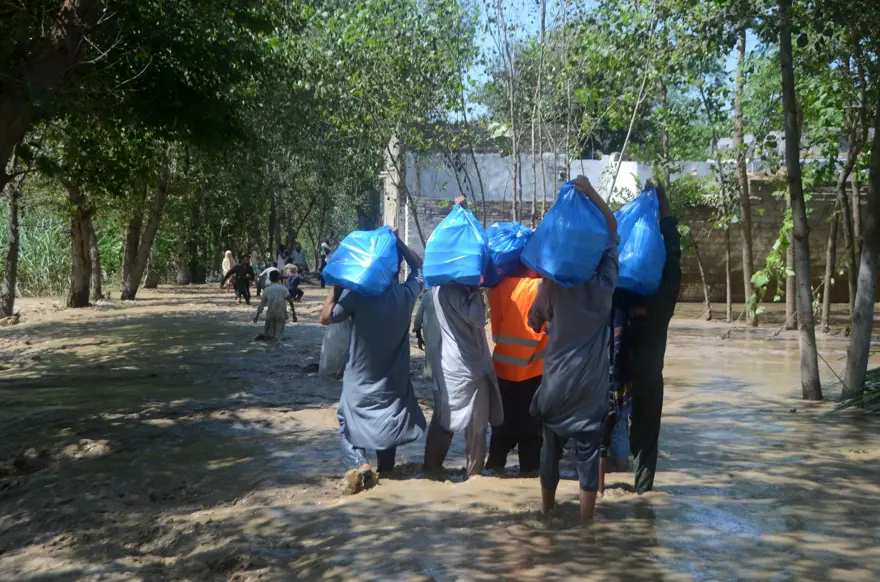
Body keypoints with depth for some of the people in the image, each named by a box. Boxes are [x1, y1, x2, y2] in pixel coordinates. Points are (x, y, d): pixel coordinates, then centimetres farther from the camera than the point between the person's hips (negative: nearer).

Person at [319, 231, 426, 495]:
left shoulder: (357, 294, -17)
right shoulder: (406, 294, -8)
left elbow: (326, 317, -8)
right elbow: (419, 267, 11)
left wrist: (337, 285, -2)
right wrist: (397, 242, 4)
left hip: (361, 380, -3)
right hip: (393, 380, 3)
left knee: (349, 426, 9)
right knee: (387, 422, 22)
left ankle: (359, 465, -16)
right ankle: (385, 471, 24)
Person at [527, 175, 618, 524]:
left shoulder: (553, 285, -9)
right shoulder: (604, 285, -9)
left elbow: (534, 322, 4)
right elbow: (613, 230, -2)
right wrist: (591, 193, -8)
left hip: (556, 383, 1)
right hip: (590, 385, -1)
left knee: (551, 448, 15)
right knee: (588, 453, 6)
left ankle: (547, 508, 30)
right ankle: (586, 520, 13)